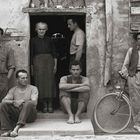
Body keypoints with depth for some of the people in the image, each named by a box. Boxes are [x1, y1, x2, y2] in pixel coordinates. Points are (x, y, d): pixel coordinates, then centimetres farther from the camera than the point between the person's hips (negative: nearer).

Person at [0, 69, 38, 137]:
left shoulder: (33, 88, 8)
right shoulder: (13, 90, 14)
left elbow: (34, 102, -7)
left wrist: (23, 101, -19)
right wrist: (14, 101, -19)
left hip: (29, 115, -2)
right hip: (15, 114, 2)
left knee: (29, 103, -34)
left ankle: (17, 128, -44)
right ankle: (7, 129, -31)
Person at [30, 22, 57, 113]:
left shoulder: (49, 40, 7)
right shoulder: (33, 41, 4)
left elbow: (54, 53, 8)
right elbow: (31, 55, 5)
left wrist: (55, 65, 2)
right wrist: (32, 67, 2)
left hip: (49, 61, 1)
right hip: (38, 62, -1)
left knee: (50, 82, -1)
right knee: (40, 83, -2)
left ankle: (50, 104, 4)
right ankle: (44, 105, 5)